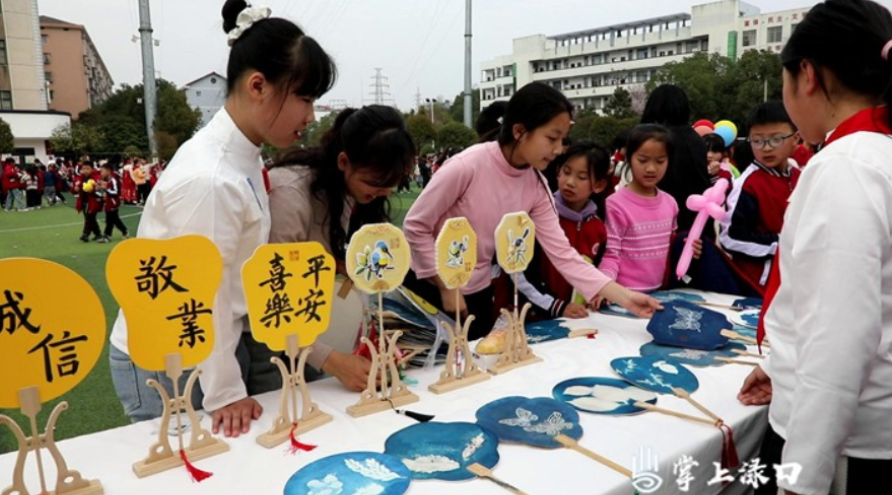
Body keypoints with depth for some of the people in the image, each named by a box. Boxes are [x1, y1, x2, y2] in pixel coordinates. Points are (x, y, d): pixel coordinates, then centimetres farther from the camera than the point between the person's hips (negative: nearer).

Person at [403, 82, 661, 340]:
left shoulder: (537, 187, -9)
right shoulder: (466, 166, -26)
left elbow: (562, 254, -10)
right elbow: (416, 226, -18)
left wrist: (623, 296, -17)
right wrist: (446, 287, -15)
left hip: (477, 292, 5)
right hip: (429, 287, -5)